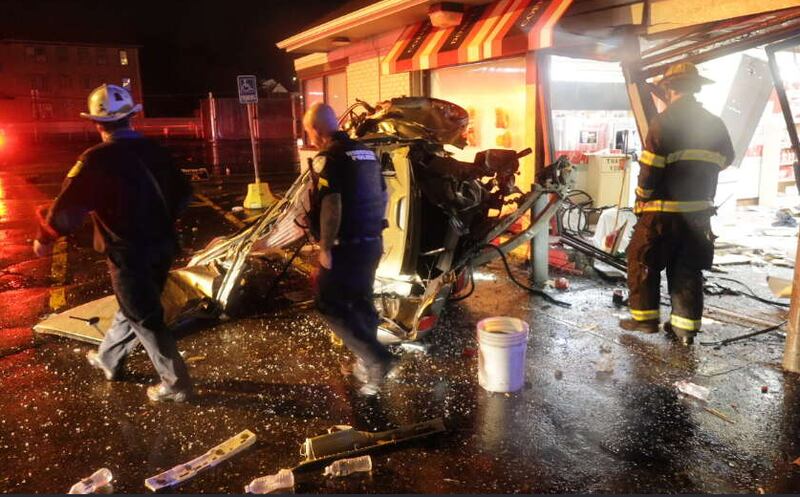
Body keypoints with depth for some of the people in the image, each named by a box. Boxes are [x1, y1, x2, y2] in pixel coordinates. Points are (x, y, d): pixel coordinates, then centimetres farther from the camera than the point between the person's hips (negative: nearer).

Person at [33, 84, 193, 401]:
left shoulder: (97, 160, -18)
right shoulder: (154, 151, 1)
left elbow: (69, 207, -16)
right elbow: (183, 193, 10)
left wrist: (44, 238, 2)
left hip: (130, 253, -7)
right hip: (162, 247, 7)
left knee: (146, 319, 5)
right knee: (132, 307, 23)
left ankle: (175, 383, 11)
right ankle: (107, 360, 44)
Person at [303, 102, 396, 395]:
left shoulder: (329, 158, -14)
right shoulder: (366, 153, 12)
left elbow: (331, 206, -23)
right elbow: (383, 196, 18)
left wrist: (325, 247, -17)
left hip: (346, 246, -8)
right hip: (372, 243, 8)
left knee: (330, 305, 2)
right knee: (361, 302, 18)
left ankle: (377, 358, -6)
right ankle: (368, 366, 27)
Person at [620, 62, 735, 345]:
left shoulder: (664, 122, -12)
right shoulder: (715, 124, 7)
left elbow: (650, 169, -15)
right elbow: (726, 160, 21)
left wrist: (641, 200, -1)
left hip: (663, 211, -6)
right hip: (699, 211, 6)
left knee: (642, 263, 10)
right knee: (687, 269, 12)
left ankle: (645, 317, 15)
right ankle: (686, 326, 14)